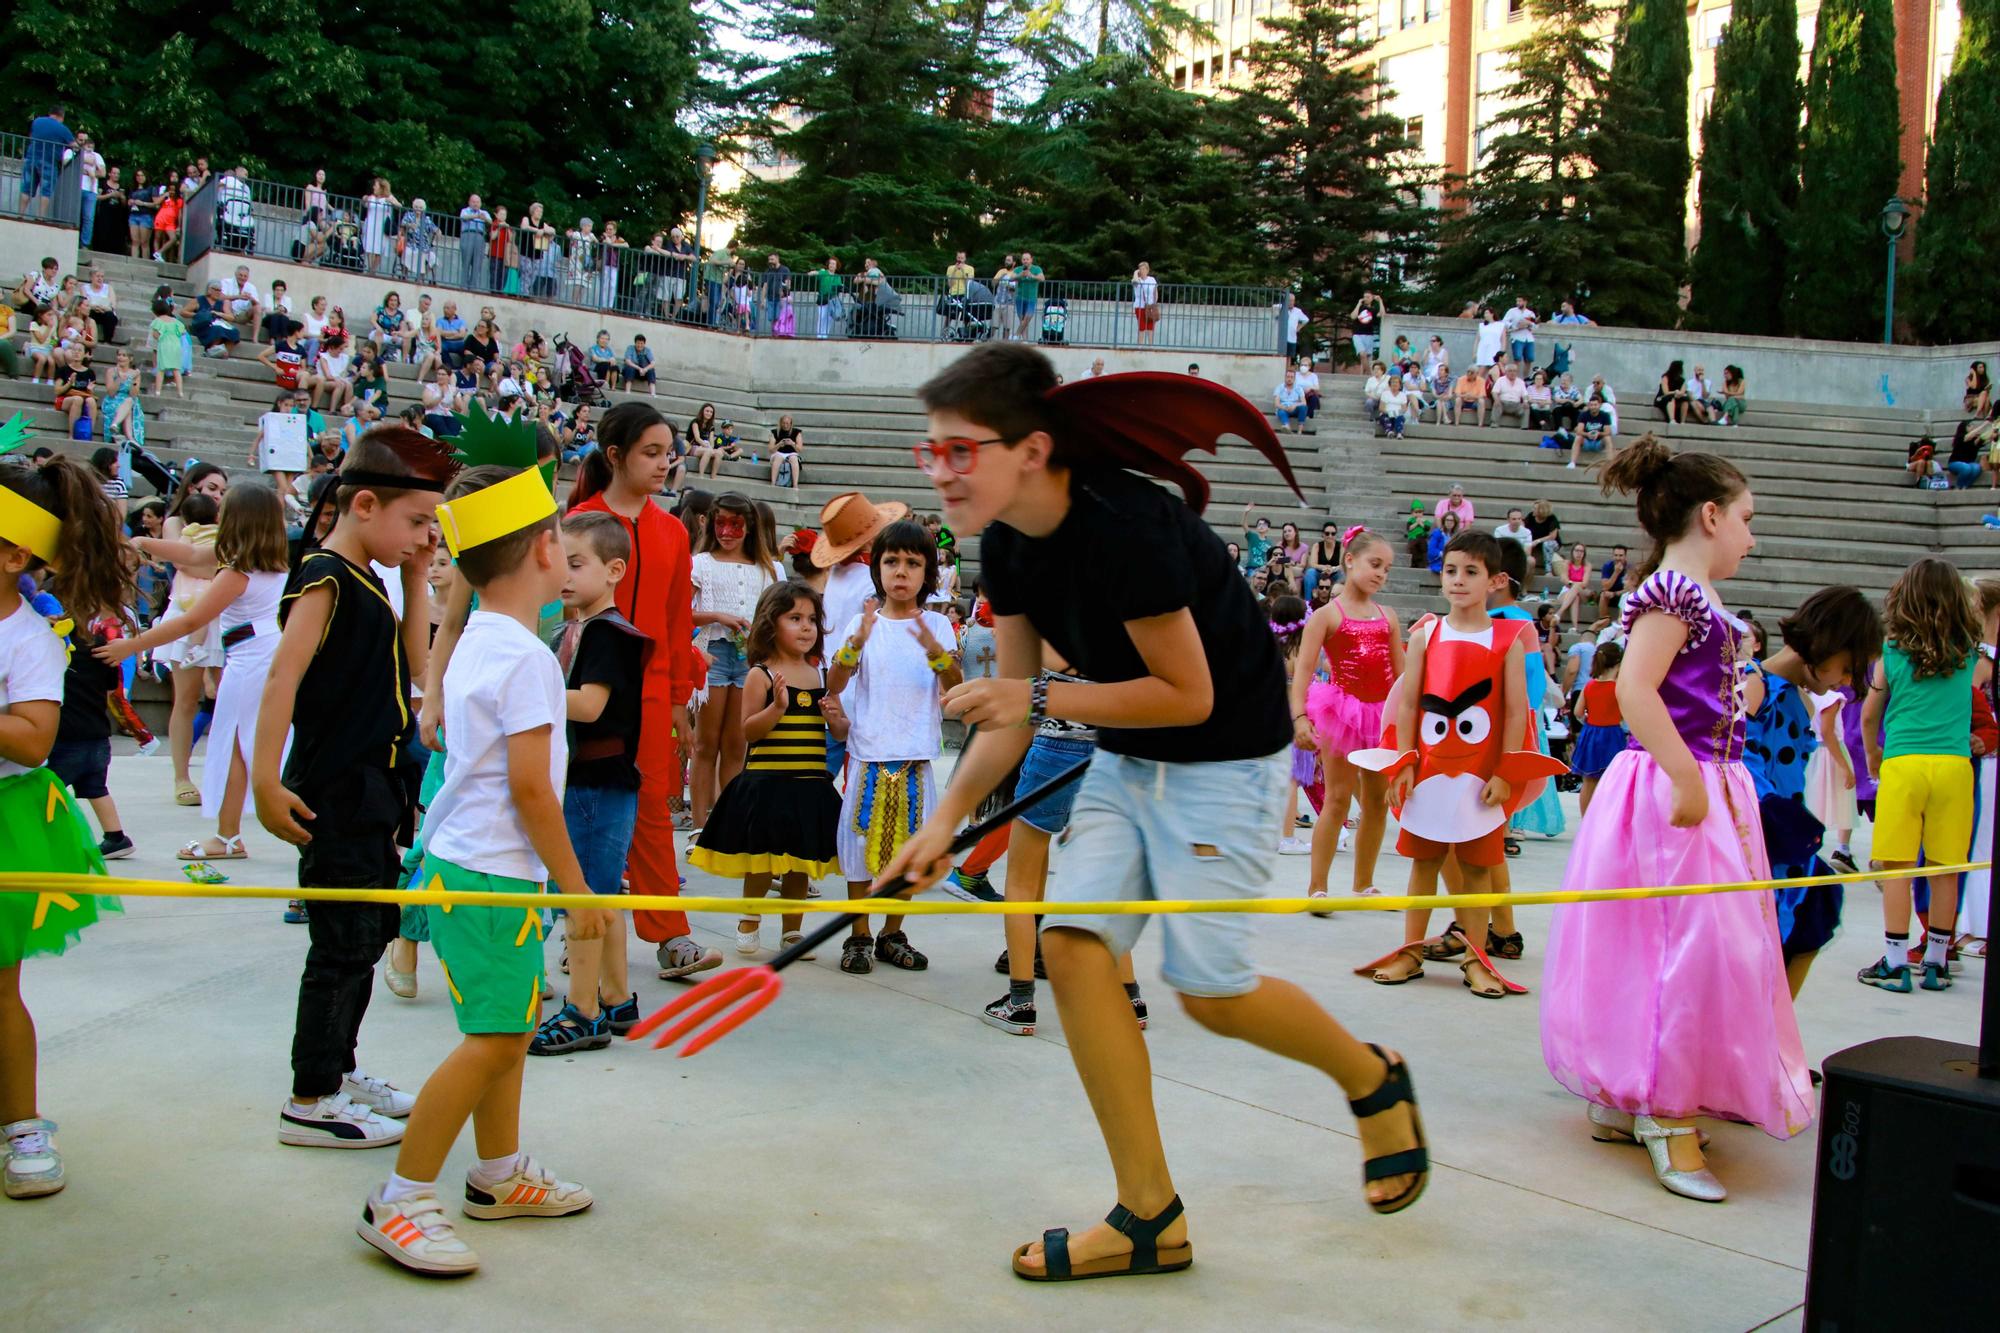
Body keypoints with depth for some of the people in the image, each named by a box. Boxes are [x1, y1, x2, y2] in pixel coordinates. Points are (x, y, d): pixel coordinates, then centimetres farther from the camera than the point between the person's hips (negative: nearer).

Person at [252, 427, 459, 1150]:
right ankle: (309, 1103, 7)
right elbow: (282, 678, -22)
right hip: (333, 792, -10)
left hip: (371, 790, 10)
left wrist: (416, 574, 6)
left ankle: (337, 1071, 32)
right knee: (344, 943, -3)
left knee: (370, 932, 18)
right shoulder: (324, 579, -15)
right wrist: (267, 780, -27)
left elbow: (413, 660, 10)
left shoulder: (365, 581, 13)